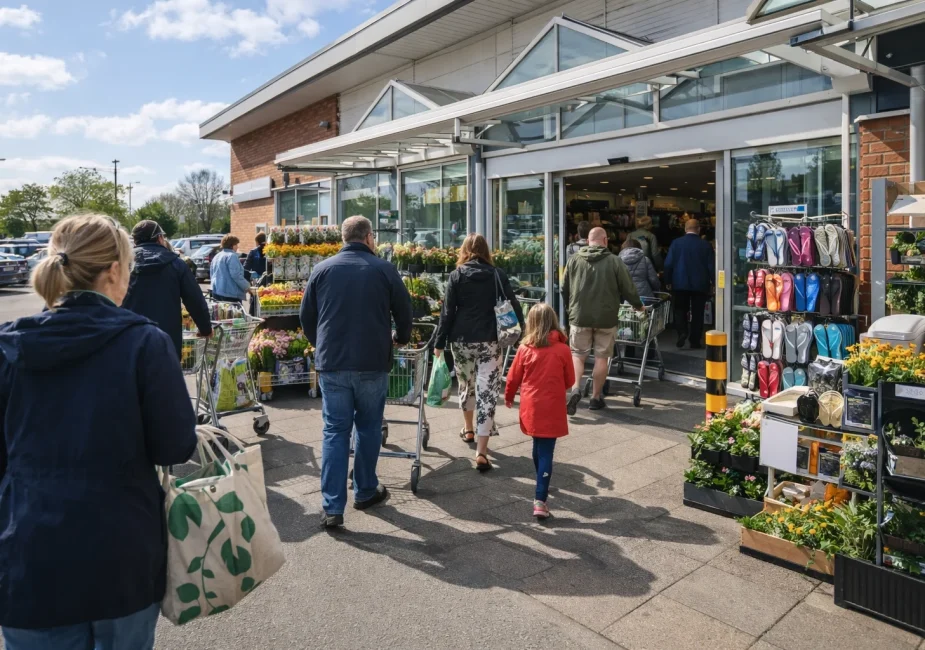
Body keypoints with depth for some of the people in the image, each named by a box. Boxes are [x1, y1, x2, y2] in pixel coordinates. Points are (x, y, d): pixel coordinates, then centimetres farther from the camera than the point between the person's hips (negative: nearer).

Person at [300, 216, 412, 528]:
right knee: (368, 428, 15)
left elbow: (306, 316, 8)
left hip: (331, 363, 1)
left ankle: (332, 507, 2)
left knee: (335, 432, 5)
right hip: (372, 363, -1)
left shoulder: (322, 269, 4)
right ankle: (365, 491, 28)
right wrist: (401, 338, 26)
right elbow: (404, 311, 6)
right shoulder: (383, 269, 0)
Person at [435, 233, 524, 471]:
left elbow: (448, 312, -2)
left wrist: (440, 343, 2)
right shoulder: (498, 275, 3)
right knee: (487, 392, -3)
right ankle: (481, 452, -8)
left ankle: (469, 429, 44)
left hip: (461, 339, 1)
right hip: (489, 341, -1)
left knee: (466, 384, 23)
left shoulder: (456, 275, 1)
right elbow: (513, 305, 3)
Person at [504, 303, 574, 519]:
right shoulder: (563, 350, -9)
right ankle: (540, 500, -8)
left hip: (531, 407, 2)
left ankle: (542, 487, 40)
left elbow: (513, 378, 3)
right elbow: (570, 381, 2)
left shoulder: (524, 349, -6)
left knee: (538, 446, 21)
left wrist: (509, 397, 22)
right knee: (546, 453, -2)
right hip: (552, 409, -2)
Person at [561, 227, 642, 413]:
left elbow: (564, 289, 7)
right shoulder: (615, 261, -6)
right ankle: (596, 397, 17)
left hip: (580, 316, 1)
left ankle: (575, 389, -9)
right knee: (601, 357, 9)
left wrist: (570, 305, 26)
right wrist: (638, 305, 18)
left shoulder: (574, 260, 0)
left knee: (578, 354, 11)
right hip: (606, 317, -1)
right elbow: (628, 289, -2)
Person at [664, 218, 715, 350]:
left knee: (680, 309, 14)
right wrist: (713, 283, 9)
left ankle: (682, 332, -9)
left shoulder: (676, 243, -3)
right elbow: (711, 266, -1)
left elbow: (668, 264, -3)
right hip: (700, 284, 0)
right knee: (697, 313, 7)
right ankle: (695, 342, 9)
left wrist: (668, 281, 6)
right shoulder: (706, 245, -2)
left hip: (680, 283, 0)